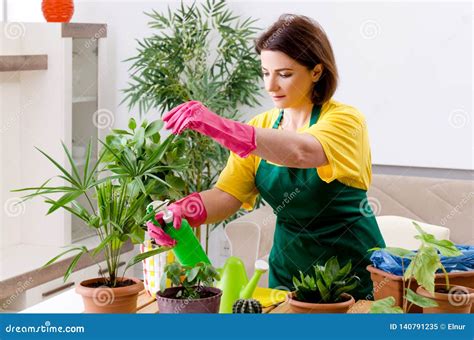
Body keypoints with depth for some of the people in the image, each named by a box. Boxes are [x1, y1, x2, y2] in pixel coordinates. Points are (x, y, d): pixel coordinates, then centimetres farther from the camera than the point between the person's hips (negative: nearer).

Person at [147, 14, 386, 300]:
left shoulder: (344, 119, -15)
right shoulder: (259, 129, 2)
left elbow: (301, 152, -36)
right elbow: (227, 195, -9)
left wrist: (217, 125, -44)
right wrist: (184, 210, -30)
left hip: (352, 266, -4)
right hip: (289, 268, 5)